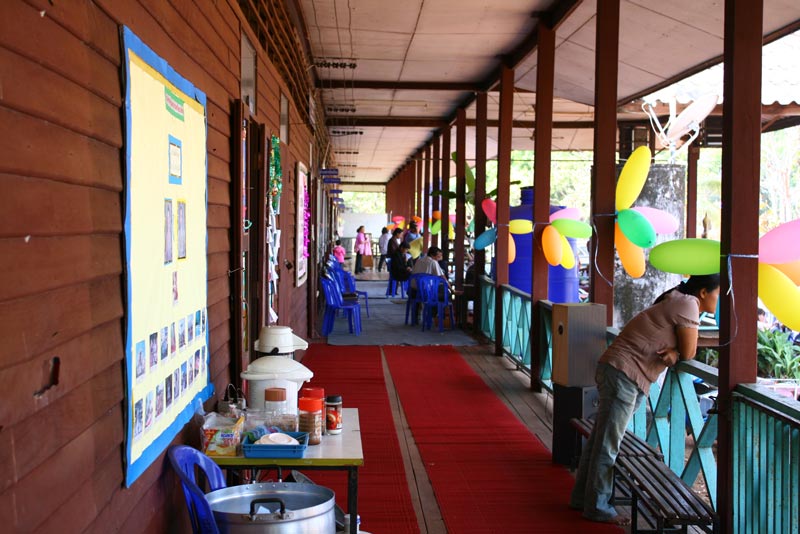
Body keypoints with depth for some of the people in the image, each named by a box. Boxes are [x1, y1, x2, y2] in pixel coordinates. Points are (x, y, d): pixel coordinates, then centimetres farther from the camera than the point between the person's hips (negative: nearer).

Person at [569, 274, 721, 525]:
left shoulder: (677, 301, 19)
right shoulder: (688, 304, -11)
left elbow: (683, 349, 19)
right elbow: (689, 353, -11)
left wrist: (674, 352, -2)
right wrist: (678, 351, 9)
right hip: (623, 372, -10)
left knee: (600, 439, 15)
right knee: (608, 444, -3)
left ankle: (582, 497, 24)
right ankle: (598, 507, 5)